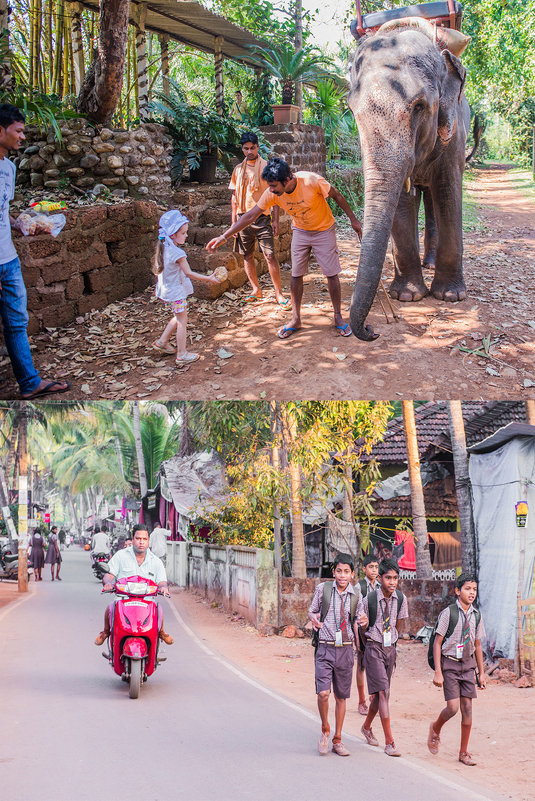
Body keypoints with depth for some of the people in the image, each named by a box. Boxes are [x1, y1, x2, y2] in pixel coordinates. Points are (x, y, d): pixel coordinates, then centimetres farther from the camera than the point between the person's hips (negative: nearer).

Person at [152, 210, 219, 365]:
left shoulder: (162, 248, 1)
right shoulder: (177, 253, -24)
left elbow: (156, 269, 12)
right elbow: (189, 273, -22)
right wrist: (208, 279, -17)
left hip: (165, 291, 9)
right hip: (176, 291, -9)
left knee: (178, 317, 24)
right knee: (182, 320, 1)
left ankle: (162, 342, 31)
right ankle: (182, 354, 5)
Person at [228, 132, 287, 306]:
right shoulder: (238, 170, 11)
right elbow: (235, 197, 15)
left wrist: (276, 220, -6)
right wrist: (234, 222, 9)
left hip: (261, 217, -4)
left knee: (270, 255, -10)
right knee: (247, 256, 8)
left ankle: (278, 293, -4)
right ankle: (256, 289, 21)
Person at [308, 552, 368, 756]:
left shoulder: (356, 594, 3)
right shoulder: (322, 589, -2)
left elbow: (356, 622, 12)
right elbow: (311, 611, 11)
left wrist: (362, 622, -11)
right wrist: (313, 619, -12)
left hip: (346, 649, 2)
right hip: (325, 649, -2)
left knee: (341, 696, 9)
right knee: (323, 693, -16)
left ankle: (337, 740, 22)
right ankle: (325, 730, 9)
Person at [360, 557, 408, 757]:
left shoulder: (401, 599, -3)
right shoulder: (369, 599, -15)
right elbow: (362, 625, 0)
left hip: (390, 649, 5)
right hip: (374, 649, -5)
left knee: (380, 693, 14)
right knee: (383, 693, -12)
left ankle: (366, 726, 39)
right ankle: (389, 743, -14)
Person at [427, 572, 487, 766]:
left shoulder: (476, 615, 4)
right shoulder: (448, 613, -11)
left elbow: (477, 645, 14)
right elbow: (437, 643, -8)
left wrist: (482, 672, 15)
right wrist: (438, 672, -12)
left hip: (467, 664, 5)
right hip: (450, 663, -4)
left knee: (467, 708, 2)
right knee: (452, 707, -11)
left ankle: (464, 752, 13)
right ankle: (435, 729, 21)